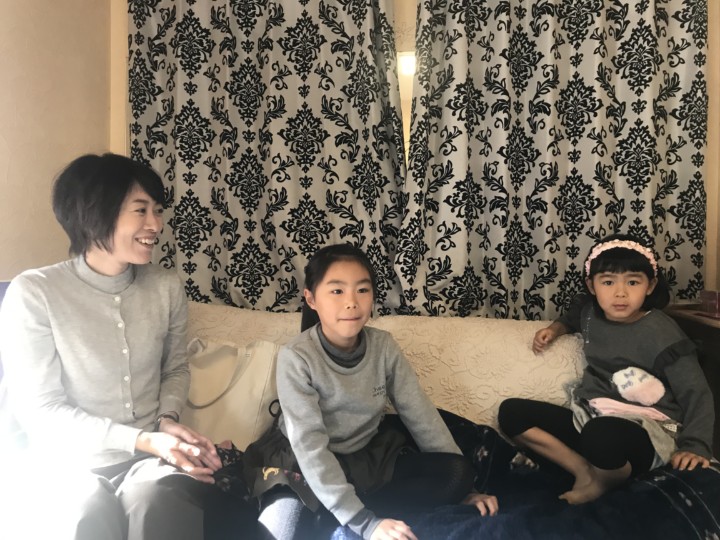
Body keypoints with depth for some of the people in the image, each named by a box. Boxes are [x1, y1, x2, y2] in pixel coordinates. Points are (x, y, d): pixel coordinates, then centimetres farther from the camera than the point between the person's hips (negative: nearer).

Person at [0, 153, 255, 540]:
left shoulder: (167, 286, 0)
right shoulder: (34, 292, -12)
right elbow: (38, 409, -11)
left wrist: (167, 419, -7)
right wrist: (142, 440, -19)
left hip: (154, 453, 2)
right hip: (71, 459, -2)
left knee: (159, 505, -31)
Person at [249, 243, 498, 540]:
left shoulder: (384, 346, -10)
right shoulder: (296, 357, -22)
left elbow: (420, 414, -4)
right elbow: (309, 445, -27)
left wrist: (464, 485, -7)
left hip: (369, 455, 5)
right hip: (306, 463, -5)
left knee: (456, 473, -17)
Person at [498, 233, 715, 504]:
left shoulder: (661, 333, -13)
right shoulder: (590, 311, 5)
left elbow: (696, 394, -11)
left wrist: (694, 447, -24)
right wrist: (555, 328, 13)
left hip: (647, 431, -6)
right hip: (589, 419, 7)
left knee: (602, 433, -42)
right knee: (511, 411, -6)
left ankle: (602, 483, -7)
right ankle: (584, 470, -16)